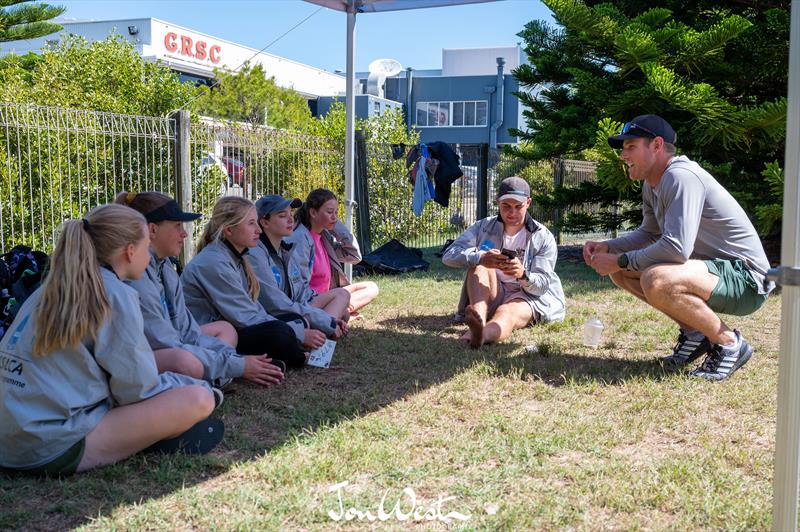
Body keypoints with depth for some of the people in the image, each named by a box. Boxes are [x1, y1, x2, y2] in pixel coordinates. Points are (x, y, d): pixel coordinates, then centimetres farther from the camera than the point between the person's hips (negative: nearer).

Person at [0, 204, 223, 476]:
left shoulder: (49, 290, 13)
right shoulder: (115, 295, -11)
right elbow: (137, 388, -10)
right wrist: (198, 386, 9)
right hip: (58, 450, -9)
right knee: (198, 400, -13)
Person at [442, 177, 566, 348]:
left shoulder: (543, 237, -2)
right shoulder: (483, 227, 3)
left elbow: (542, 284, -9)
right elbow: (449, 256, -11)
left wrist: (523, 275, -34)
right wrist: (480, 258, -33)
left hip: (526, 297, -3)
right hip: (489, 297, 3)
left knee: (507, 312, -37)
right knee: (479, 265, -25)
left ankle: (480, 335, -72)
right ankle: (479, 319, -51)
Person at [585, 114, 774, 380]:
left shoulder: (681, 177, -22)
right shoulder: (652, 184, 8)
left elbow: (677, 248, -32)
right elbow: (649, 233, 20)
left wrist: (620, 261, -21)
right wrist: (607, 247, 3)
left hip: (746, 279, -10)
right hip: (712, 267, 10)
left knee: (656, 281, -35)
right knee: (621, 272, 6)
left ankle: (729, 342, -12)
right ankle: (693, 332, 11)